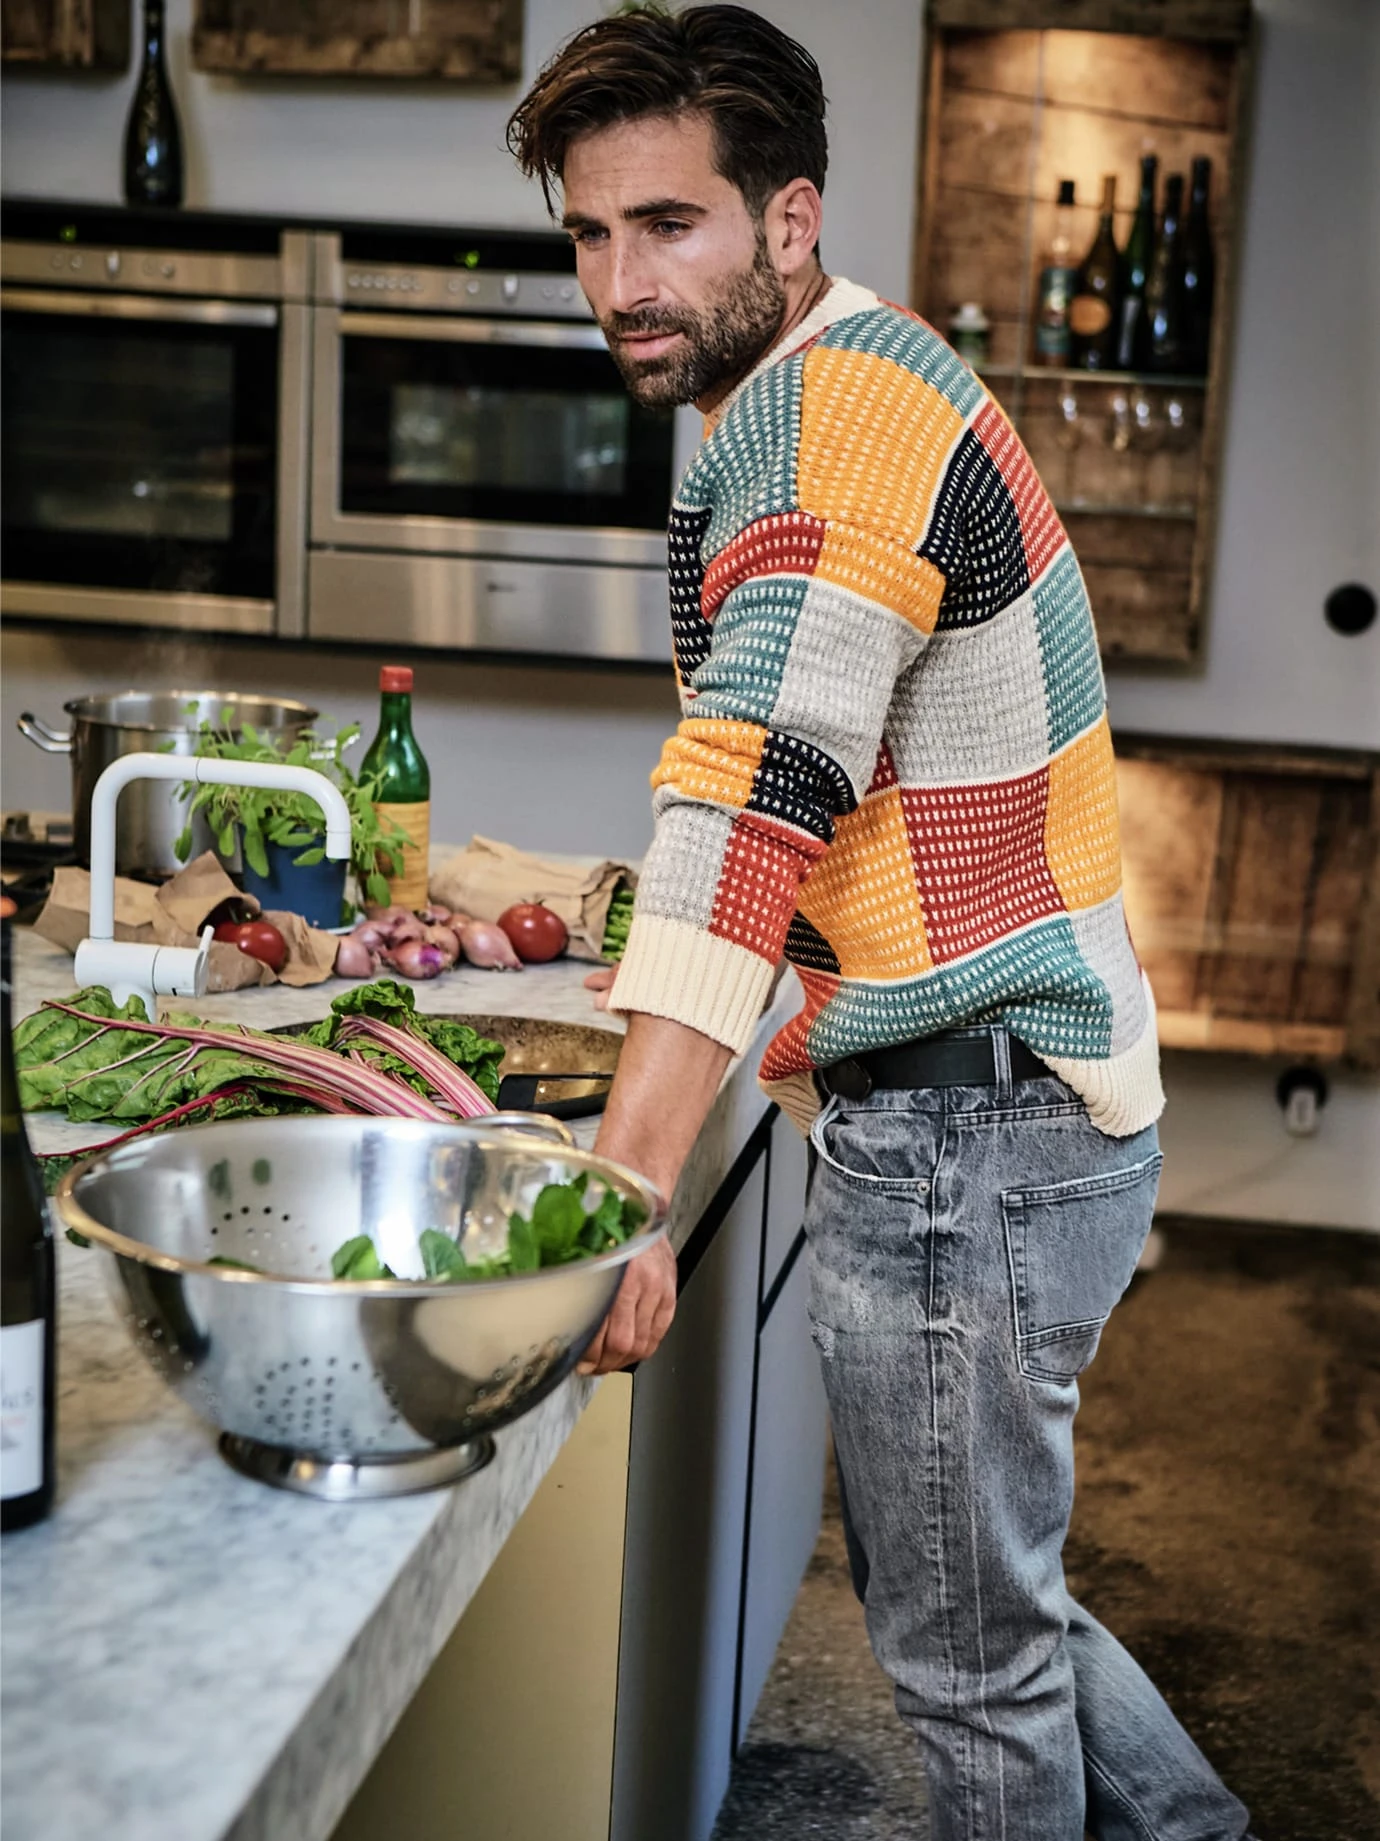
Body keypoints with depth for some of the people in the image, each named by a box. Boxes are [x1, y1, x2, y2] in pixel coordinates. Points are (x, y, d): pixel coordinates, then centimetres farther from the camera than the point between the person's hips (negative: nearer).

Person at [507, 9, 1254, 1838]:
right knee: (951, 1577, 25)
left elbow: (753, 797, -30)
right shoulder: (854, 389, 15)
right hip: (985, 1105, 10)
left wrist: (621, 1189, -33)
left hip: (966, 1132, -10)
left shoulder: (841, 402, -18)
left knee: (970, 1648, 7)